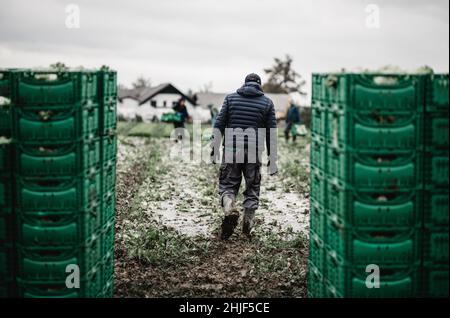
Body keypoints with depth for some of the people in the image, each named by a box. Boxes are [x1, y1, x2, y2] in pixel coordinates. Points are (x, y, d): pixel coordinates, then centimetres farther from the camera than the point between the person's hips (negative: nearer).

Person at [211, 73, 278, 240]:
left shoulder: (231, 98, 9)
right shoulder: (267, 103, 8)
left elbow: (219, 125, 3)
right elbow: (272, 133, 5)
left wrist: (215, 149, 6)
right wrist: (272, 161, 7)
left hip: (231, 150, 0)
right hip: (254, 151, 0)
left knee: (228, 185, 8)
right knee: (252, 188, 12)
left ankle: (230, 210, -19)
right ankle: (248, 224, 10)